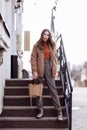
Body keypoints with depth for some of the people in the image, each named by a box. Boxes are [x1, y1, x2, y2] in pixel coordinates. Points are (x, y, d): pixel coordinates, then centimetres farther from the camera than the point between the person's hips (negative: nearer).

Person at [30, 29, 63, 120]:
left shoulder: (52, 45, 10)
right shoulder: (37, 45, 2)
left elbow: (55, 58, 12)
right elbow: (33, 58, -2)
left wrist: (55, 70, 5)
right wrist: (34, 71, -10)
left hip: (49, 68, 1)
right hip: (39, 69, -1)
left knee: (53, 89, -2)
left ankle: (59, 111, 0)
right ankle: (40, 110, 11)